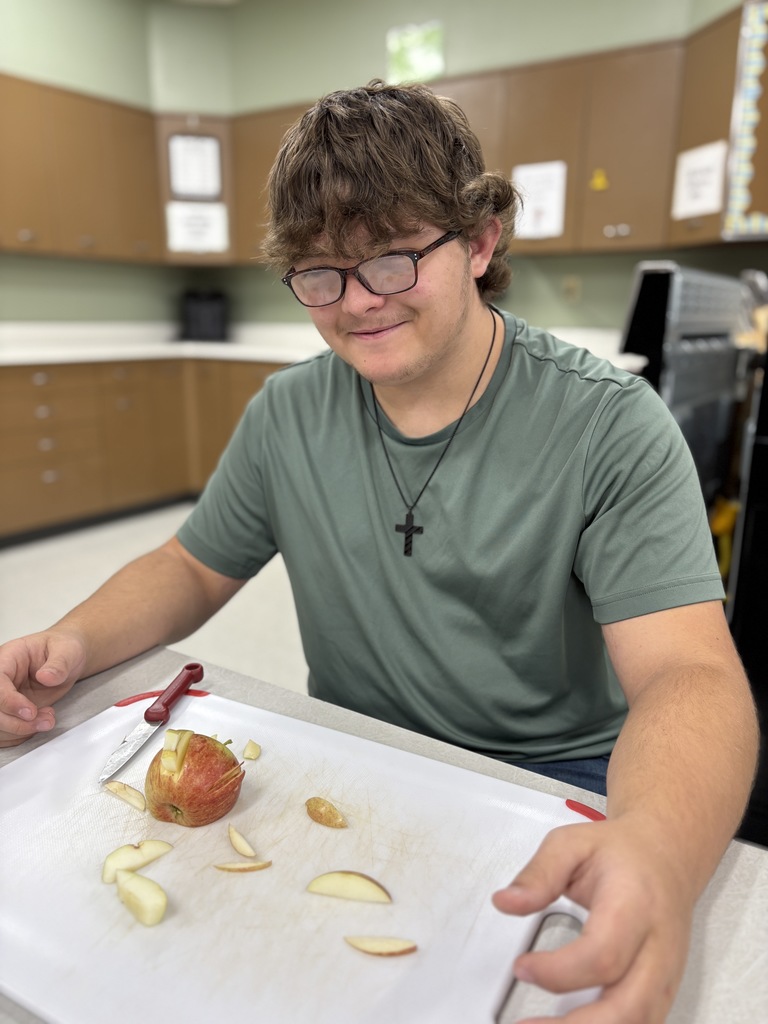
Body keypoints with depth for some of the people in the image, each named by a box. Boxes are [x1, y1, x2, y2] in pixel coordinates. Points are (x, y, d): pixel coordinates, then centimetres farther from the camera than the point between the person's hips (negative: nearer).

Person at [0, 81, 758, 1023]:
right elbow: (193, 567, 8)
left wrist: (657, 853, -45)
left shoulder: (610, 427, -16)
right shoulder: (286, 416, -2)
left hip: (554, 783, -2)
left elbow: (689, 674, -23)